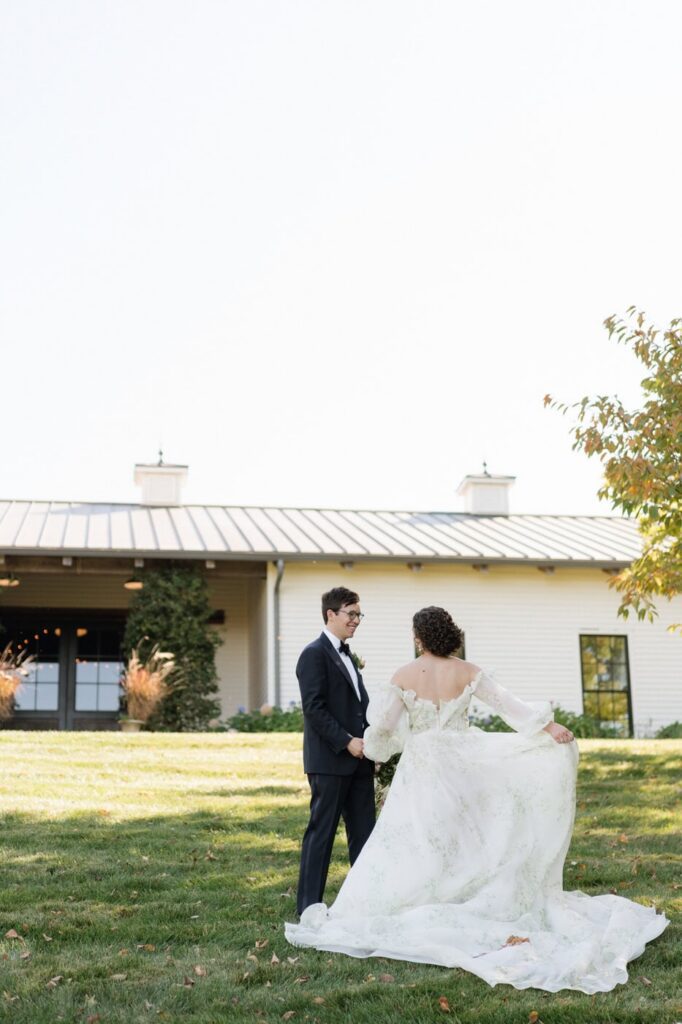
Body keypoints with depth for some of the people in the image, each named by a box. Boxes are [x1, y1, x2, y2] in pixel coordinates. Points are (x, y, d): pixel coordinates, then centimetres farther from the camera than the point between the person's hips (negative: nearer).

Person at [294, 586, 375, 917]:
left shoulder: (347, 655, 18)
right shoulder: (315, 654, -10)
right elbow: (314, 708, -17)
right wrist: (347, 742, -19)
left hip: (357, 759, 9)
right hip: (330, 760, -8)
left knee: (363, 831, 10)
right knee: (321, 831, -1)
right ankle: (309, 905, 7)